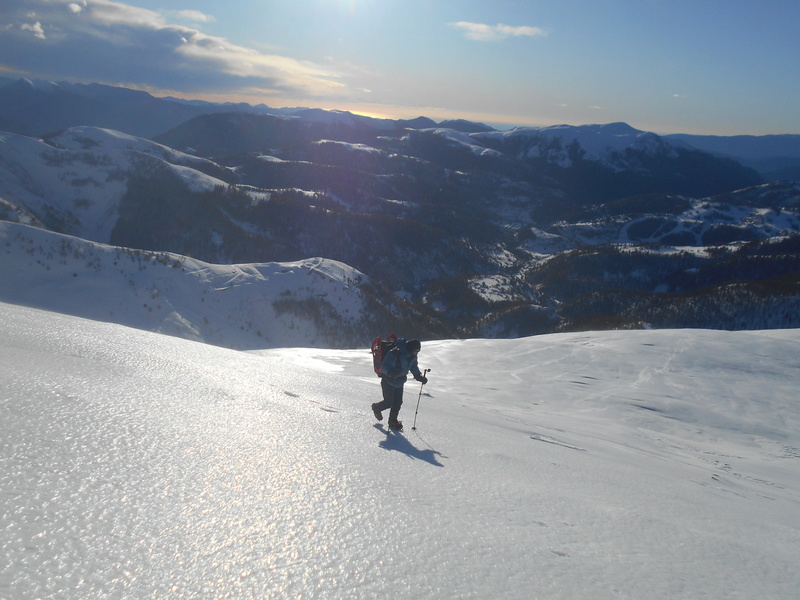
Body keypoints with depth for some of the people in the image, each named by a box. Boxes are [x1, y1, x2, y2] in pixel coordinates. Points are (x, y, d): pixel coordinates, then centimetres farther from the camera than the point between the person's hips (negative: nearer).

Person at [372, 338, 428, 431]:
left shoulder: (412, 356, -4)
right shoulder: (395, 353, -29)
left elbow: (414, 367, 15)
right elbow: (384, 366, -30)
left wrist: (419, 376, 0)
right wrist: (390, 372, -50)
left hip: (400, 382, 7)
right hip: (388, 381, -7)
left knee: (398, 402, 4)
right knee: (388, 403, -3)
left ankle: (393, 422, 19)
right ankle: (376, 407, 29)